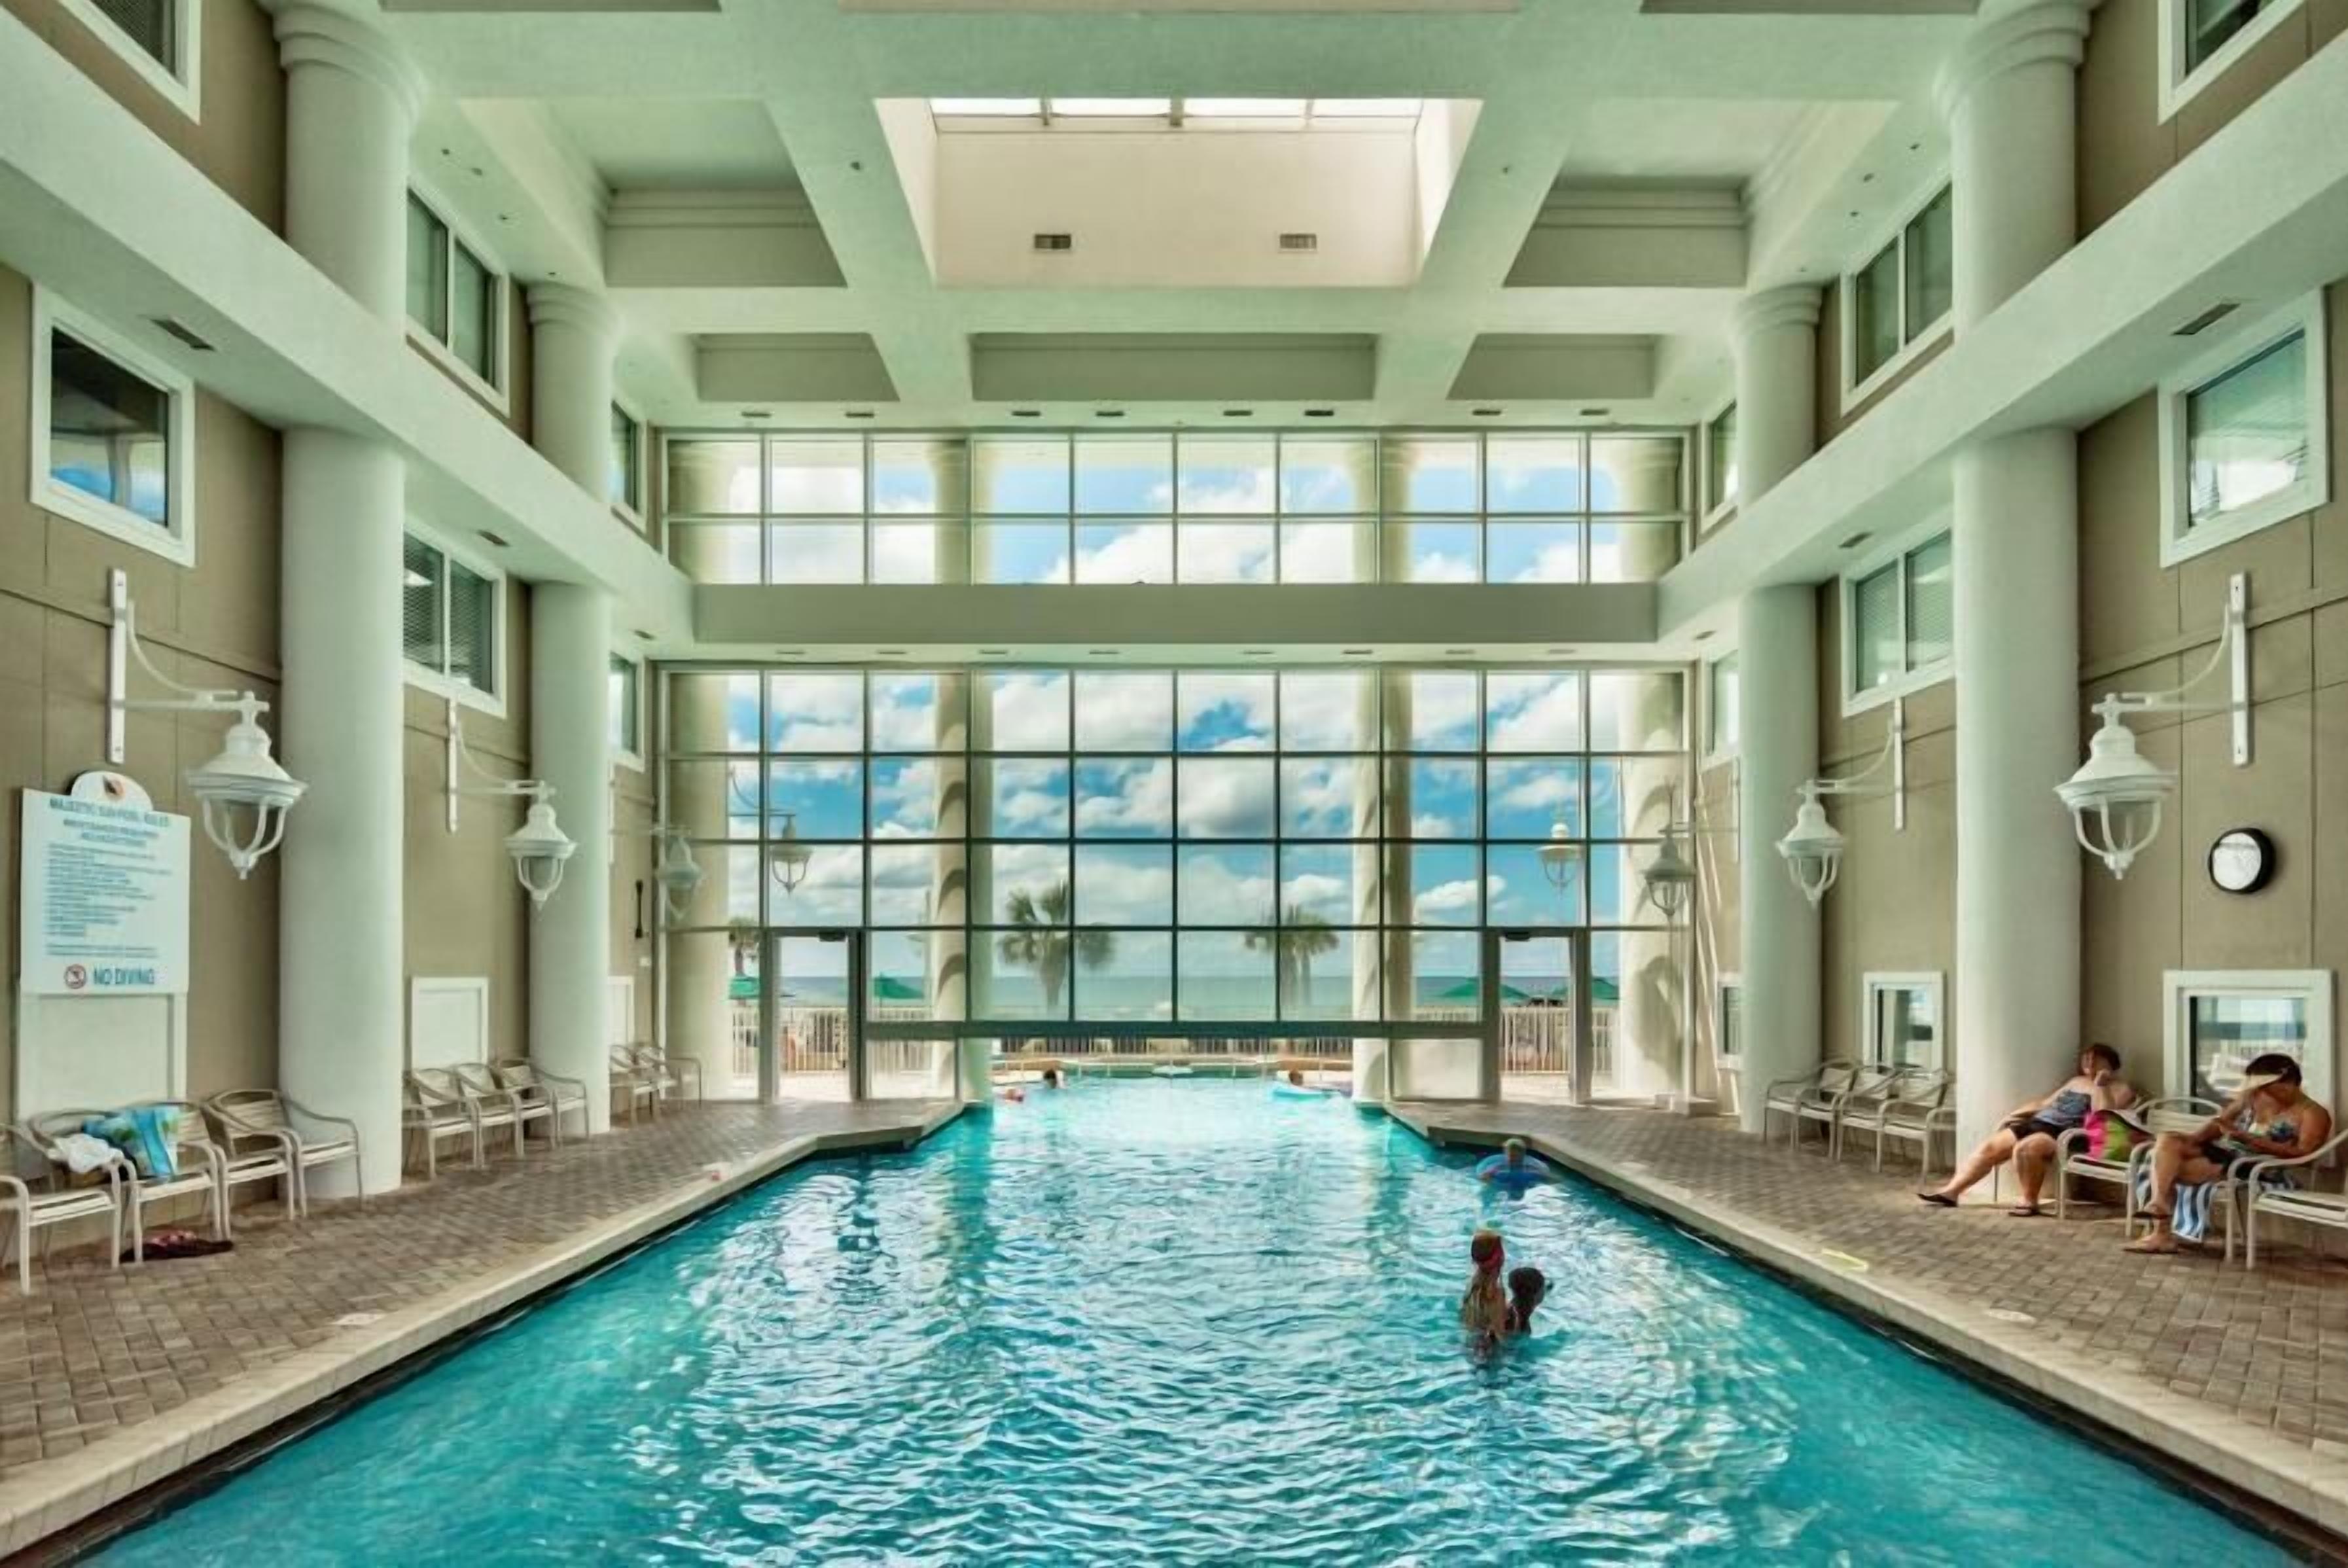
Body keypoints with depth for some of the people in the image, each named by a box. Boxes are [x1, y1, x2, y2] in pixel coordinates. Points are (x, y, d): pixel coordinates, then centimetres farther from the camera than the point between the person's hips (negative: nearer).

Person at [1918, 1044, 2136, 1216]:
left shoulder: (2119, 1088, 6)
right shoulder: (2076, 1081, 30)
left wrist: (2099, 1085, -13)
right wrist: (2016, 1113, 26)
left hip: (2064, 1132, -8)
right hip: (2038, 1122, 8)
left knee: (2024, 1149, -36)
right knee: (1989, 1145, -7)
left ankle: (2029, 1200, -19)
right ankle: (1951, 1191, -10)